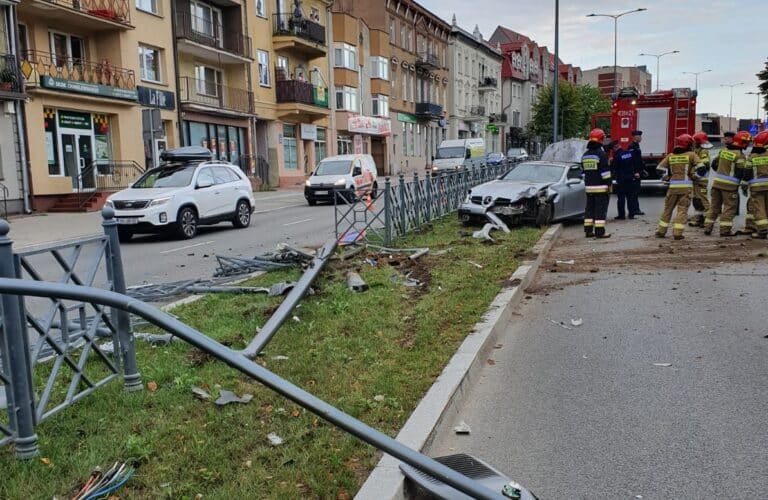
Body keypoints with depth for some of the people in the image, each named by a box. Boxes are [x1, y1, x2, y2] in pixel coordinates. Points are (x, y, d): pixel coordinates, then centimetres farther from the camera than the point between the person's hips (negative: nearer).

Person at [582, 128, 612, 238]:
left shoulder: (585, 155, 12)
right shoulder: (601, 154, -12)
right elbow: (605, 172, -15)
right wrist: (609, 185, -10)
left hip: (589, 187, 7)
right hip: (601, 187, -7)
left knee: (589, 208, 11)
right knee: (601, 209, -5)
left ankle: (588, 230, 12)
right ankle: (600, 231, -7)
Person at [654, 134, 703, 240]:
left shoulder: (670, 156, 7)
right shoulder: (691, 155, -1)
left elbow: (660, 168, 3)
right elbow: (701, 167, -9)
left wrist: (666, 178, 14)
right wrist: (695, 176, 6)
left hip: (673, 186, 3)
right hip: (686, 186, -3)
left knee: (667, 209, 14)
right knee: (682, 209, 2)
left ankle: (661, 231, 15)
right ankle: (677, 233, -4)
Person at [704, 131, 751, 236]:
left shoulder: (723, 150, 7)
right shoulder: (740, 155, -12)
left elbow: (714, 165, 15)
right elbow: (740, 173, -13)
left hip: (717, 182, 6)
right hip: (730, 185, -6)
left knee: (714, 206, 13)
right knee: (729, 207, 2)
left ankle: (708, 227, 13)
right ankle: (725, 229, 1)